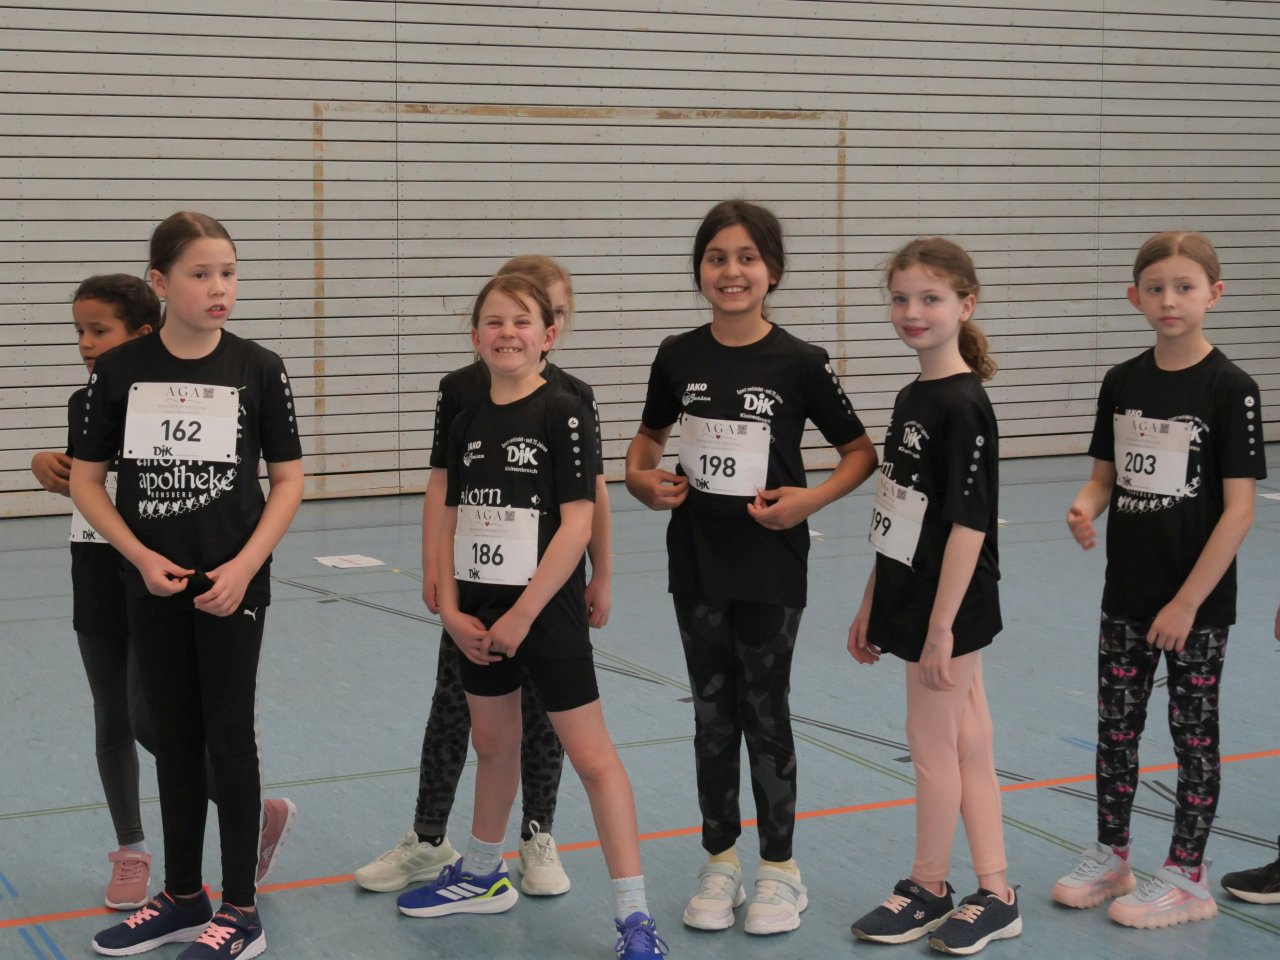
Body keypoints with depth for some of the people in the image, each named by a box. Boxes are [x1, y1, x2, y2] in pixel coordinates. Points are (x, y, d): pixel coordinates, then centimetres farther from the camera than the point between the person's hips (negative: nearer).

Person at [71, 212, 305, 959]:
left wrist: (244, 567, -13)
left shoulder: (259, 369, -7)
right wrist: (142, 556, -9)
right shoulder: (120, 371, -3)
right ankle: (183, 897, 27)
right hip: (154, 584, 2)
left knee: (228, 736, 3)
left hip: (233, 583, -2)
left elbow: (288, 479, -3)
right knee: (175, 738, 13)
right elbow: (86, 479, 3)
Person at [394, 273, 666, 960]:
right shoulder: (468, 424, 7)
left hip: (546, 611, -6)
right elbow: (452, 523, 10)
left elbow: (577, 524, -16)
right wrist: (450, 608, -2)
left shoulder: (563, 413, -11)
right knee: (492, 744, 20)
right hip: (480, 615, 6)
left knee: (590, 754, -5)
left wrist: (522, 615, -17)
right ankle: (482, 876, 39)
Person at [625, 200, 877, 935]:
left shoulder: (799, 362, -10)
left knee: (765, 714, 5)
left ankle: (781, 871, 19)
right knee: (712, 715, 12)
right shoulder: (679, 357, 0)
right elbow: (649, 438, 16)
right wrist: (643, 481, -4)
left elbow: (861, 453, -3)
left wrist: (809, 500, -17)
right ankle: (721, 862, 25)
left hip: (772, 566, -3)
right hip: (697, 562, 3)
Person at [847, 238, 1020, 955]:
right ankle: (996, 896, 19)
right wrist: (872, 605, 17)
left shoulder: (963, 406, -17)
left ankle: (928, 889, 19)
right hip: (917, 602, 9)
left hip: (950, 609, -9)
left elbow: (969, 524, -20)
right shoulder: (912, 399, 10)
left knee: (933, 742, 4)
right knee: (968, 747, 12)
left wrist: (941, 628, -20)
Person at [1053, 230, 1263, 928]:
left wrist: (1187, 602, -17)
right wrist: (1085, 507, -13)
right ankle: (1110, 857, 29)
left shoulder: (1230, 388, -13)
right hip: (1126, 593, 5)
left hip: (1199, 601, -5)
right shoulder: (1122, 383, 3)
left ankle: (1186, 878, 18)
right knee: (1116, 725, 13)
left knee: (1193, 732, 7)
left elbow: (1238, 509, -14)